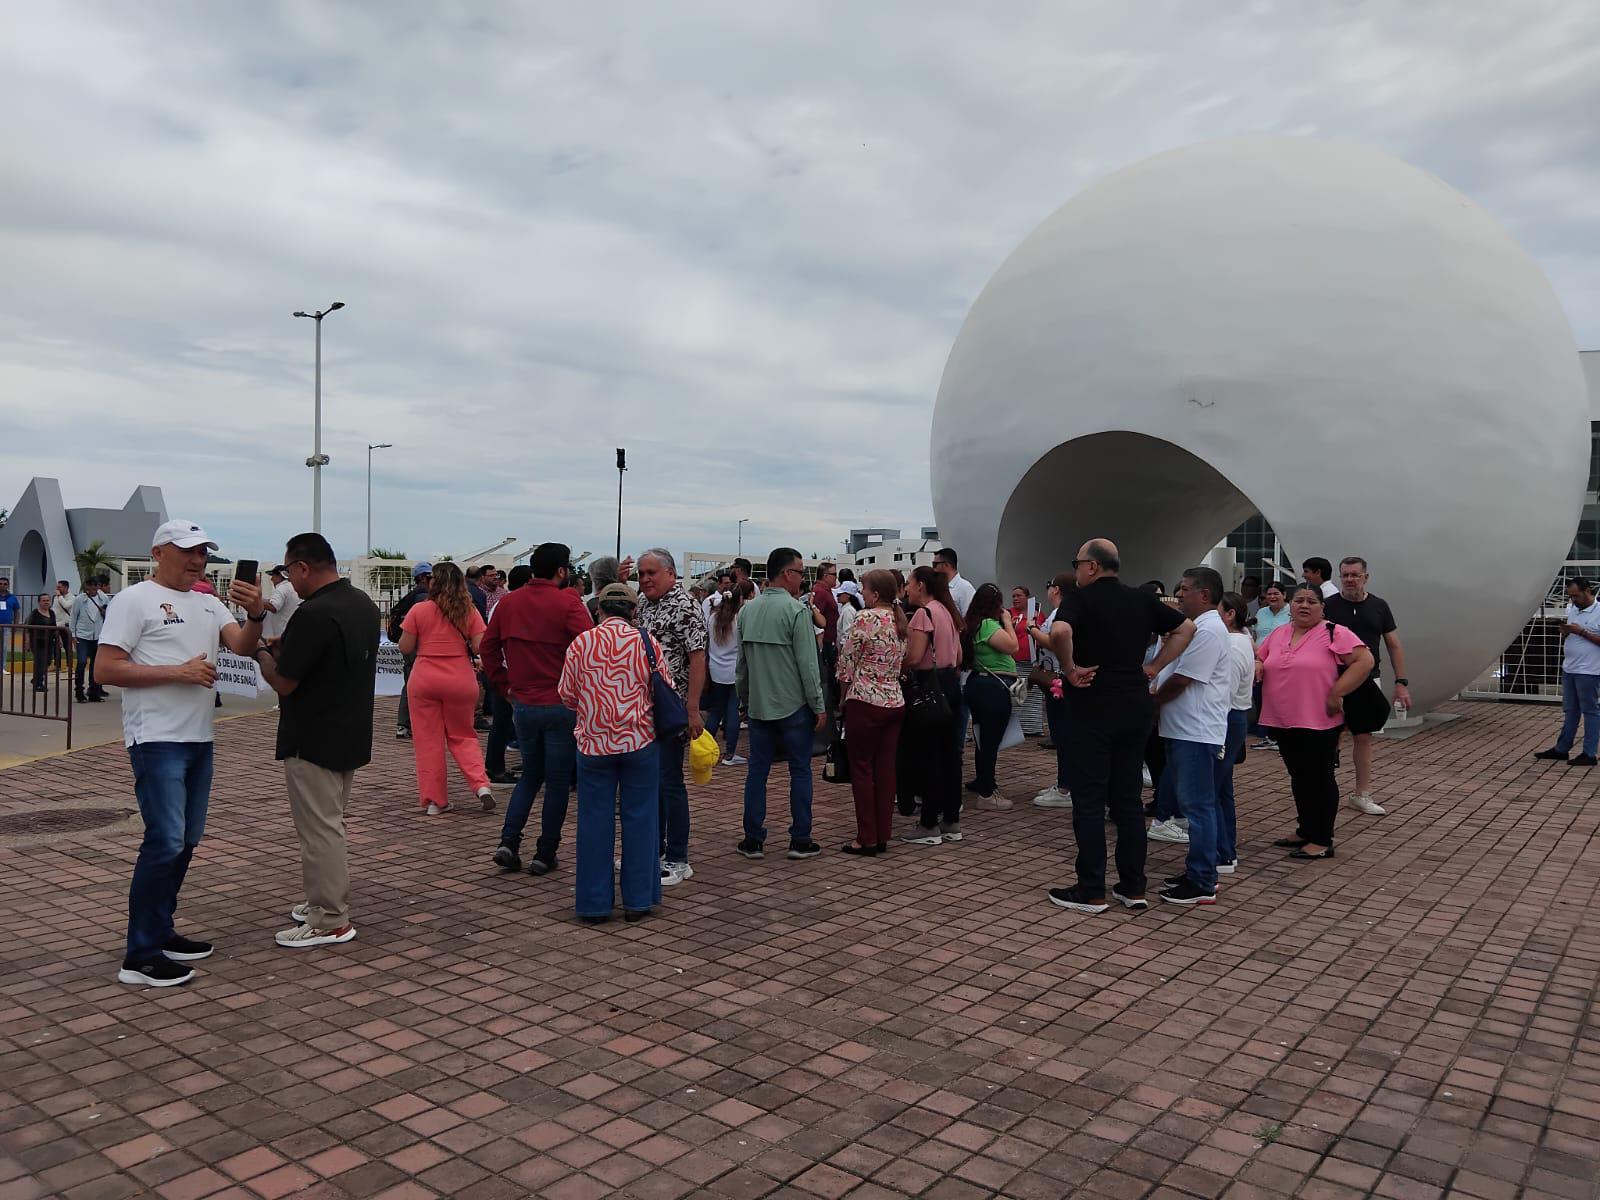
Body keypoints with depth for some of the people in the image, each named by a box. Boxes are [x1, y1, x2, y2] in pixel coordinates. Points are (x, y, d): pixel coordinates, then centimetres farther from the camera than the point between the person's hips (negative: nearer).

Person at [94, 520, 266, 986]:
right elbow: (106, 668, -13)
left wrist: (255, 615, -21)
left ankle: (161, 932, 26)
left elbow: (244, 646, 0)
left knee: (186, 841, 14)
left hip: (199, 740, 8)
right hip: (157, 741, -8)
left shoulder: (208, 604, 13)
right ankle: (140, 956, -4)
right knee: (165, 841, -11)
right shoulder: (135, 600, -7)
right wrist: (177, 672, -18)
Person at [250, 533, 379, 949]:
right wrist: (284, 648, 14)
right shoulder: (364, 604, 6)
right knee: (331, 824, 20)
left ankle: (331, 922, 8)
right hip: (352, 737, 9)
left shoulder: (313, 614, -23)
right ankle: (327, 902, 32)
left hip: (313, 743, -9)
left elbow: (283, 682, -18)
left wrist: (263, 653, 0)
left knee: (320, 829, 0)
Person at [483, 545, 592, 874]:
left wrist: (504, 686, 15)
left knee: (530, 775, 21)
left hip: (523, 705, 5)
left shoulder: (508, 603, 5)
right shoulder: (568, 603, -12)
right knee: (558, 781, 7)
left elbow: (488, 647, 11)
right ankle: (545, 854, 12)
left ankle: (509, 841, 7)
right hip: (562, 705, -5)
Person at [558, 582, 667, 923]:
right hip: (640, 740, 0)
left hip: (594, 742, 0)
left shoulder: (581, 643, -3)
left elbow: (566, 694, 4)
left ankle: (595, 902, 13)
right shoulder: (646, 642, -4)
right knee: (639, 818, 8)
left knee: (595, 820, 7)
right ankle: (638, 899, 13)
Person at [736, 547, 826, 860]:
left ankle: (753, 840, 13)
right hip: (793, 706, -5)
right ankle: (800, 840, 9)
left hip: (758, 705, 5)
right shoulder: (796, 610, -13)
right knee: (800, 771, 5)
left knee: (757, 771, 10)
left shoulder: (747, 610, 6)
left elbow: (741, 662, 12)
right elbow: (808, 664, -15)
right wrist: (819, 706, -8)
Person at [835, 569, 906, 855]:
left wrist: (845, 696, 5)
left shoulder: (865, 619, -14)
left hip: (866, 702, -7)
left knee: (861, 769, 2)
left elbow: (846, 662, -10)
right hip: (895, 701, 7)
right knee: (886, 769, 9)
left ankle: (867, 839, 5)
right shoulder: (901, 622, 9)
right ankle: (882, 837, 15)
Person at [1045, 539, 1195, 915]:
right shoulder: (1142, 599, 9)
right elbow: (1186, 628, 15)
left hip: (1092, 707, -6)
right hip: (1136, 706, 6)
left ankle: (1091, 891, 5)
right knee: (1128, 798, 13)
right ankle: (1133, 887, 17)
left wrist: (1069, 668, -14)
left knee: (1089, 801, 1)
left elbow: (1059, 632, -29)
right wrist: (1154, 666, 10)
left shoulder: (1080, 598, -9)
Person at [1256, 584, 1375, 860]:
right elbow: (1257, 656, 24)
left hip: (1318, 722, -7)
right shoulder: (1278, 634, 10)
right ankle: (1306, 831, 29)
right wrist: (1256, 664, -1)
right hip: (1284, 722, 7)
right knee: (1299, 777, 16)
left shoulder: (1334, 633, -9)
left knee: (1320, 778, 2)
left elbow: (1364, 661, -16)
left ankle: (1322, 840, 10)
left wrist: (1335, 694, -18)